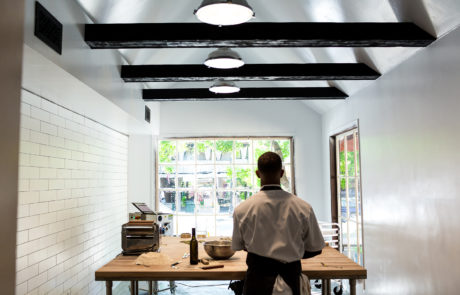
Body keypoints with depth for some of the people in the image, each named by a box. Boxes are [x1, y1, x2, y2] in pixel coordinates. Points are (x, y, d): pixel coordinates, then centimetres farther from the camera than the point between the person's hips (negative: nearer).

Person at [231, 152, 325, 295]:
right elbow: (316, 249, -1)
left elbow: (238, 246, 3)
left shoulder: (242, 209, -12)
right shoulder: (304, 208, -11)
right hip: (291, 276, 1)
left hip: (257, 279, -1)